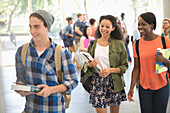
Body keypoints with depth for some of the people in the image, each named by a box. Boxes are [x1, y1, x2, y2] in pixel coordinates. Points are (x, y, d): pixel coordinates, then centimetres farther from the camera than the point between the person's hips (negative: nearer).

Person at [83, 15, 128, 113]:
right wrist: (90, 65, -12)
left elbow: (124, 66, 0)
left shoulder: (119, 44, 0)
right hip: (97, 82, 0)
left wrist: (111, 70, -17)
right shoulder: (93, 44, 5)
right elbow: (85, 66, 11)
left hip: (114, 82, 0)